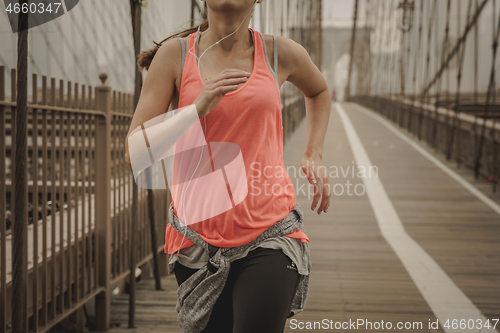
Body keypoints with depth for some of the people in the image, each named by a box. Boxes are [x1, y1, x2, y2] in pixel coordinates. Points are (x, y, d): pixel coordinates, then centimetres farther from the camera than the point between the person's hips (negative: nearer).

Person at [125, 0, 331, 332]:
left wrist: (314, 155, 16)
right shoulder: (175, 53, 1)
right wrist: (198, 108, -16)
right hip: (199, 238, 1)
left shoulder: (281, 53, 5)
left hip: (270, 233, 0)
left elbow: (319, 91, 30)